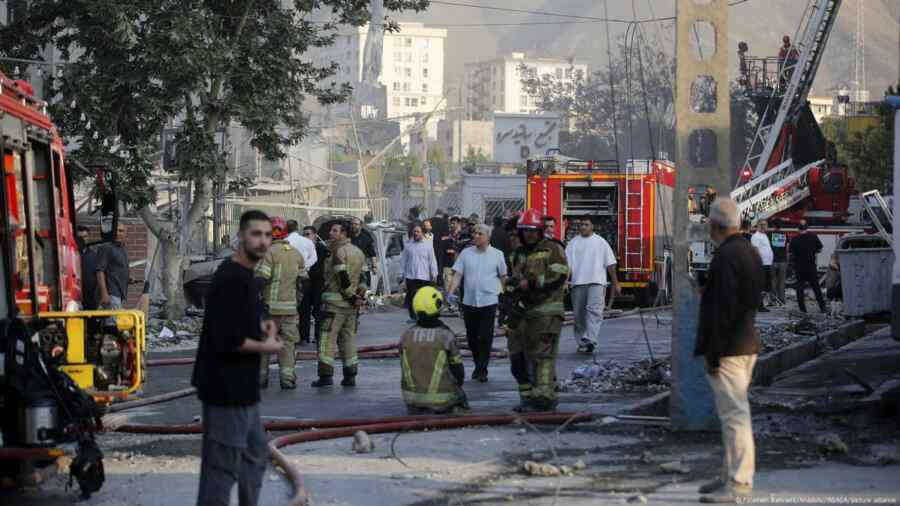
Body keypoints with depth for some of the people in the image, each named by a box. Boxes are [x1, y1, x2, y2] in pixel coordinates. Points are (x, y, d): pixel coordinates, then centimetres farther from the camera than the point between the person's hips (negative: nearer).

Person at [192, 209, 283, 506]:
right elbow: (226, 339, -27)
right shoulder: (230, 278, -20)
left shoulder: (244, 275, 12)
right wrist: (265, 346, -13)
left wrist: (259, 328, 8)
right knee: (223, 465, -5)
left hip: (241, 387, 11)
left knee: (256, 454, 23)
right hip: (227, 389, -11)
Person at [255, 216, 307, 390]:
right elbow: (304, 280, 13)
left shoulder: (269, 252, -10)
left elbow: (261, 278, -18)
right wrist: (297, 299, 22)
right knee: (288, 342, 6)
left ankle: (261, 377, 12)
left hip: (270, 306, -5)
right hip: (290, 307, 5)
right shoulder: (296, 253, 10)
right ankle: (288, 377, -2)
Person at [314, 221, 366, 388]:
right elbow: (363, 277, 12)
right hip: (352, 304, 8)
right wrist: (359, 296, 8)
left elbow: (343, 278, -18)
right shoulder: (359, 252, 14)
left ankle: (326, 375, -9)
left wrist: (352, 296, -11)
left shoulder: (338, 252, -12)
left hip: (335, 300, -8)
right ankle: (350, 375, 10)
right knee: (349, 338, 11)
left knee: (327, 338, -4)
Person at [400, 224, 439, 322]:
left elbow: (432, 261, 2)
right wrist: (402, 273, 7)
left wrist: (434, 274, -3)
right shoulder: (408, 245, 7)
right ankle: (413, 316, 9)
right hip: (410, 276, 2)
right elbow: (403, 260, 11)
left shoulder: (428, 245, 3)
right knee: (411, 297, 0)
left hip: (424, 276, -2)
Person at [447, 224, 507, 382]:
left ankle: (482, 370, 4)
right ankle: (478, 365, 27)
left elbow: (503, 277, 7)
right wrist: (451, 292, -11)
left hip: (488, 302, -3)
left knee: (485, 338, -3)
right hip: (469, 302, 3)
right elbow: (457, 274, 1)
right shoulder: (466, 253, 4)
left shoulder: (497, 255, 1)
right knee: (471, 337, 10)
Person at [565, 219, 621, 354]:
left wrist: (616, 283, 6)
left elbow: (610, 264, 8)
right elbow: (567, 264, 7)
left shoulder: (601, 242, 8)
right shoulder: (573, 244, 11)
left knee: (594, 311, -18)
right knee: (579, 314, 7)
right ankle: (581, 342, 20)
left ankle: (590, 340, -29)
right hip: (578, 283, 3)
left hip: (597, 282, -3)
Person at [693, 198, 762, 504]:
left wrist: (712, 353, -19)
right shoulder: (750, 252, 14)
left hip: (728, 349, -10)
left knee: (734, 414, -8)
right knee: (735, 412, 17)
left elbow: (723, 309, -22)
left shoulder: (725, 257, -17)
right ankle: (732, 476, 25)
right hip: (747, 343, 10)